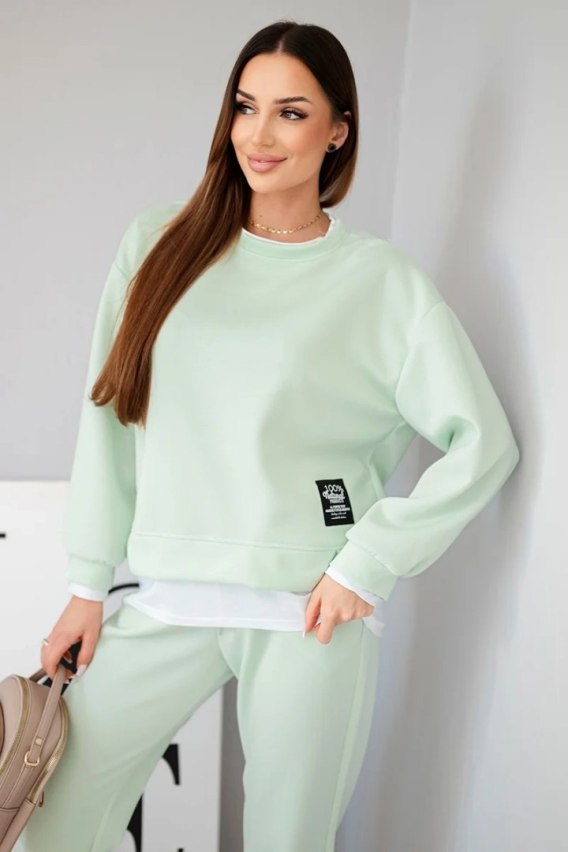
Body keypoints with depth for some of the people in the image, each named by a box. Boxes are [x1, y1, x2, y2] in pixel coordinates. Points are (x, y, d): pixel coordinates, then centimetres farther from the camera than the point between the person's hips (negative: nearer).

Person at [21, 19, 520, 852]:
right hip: (168, 600, 3)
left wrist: (368, 564, -9)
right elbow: (108, 417, 5)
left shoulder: (383, 281, -3)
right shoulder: (160, 242, 4)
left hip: (312, 611, -2)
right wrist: (88, 584, 5)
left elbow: (484, 440, -4)